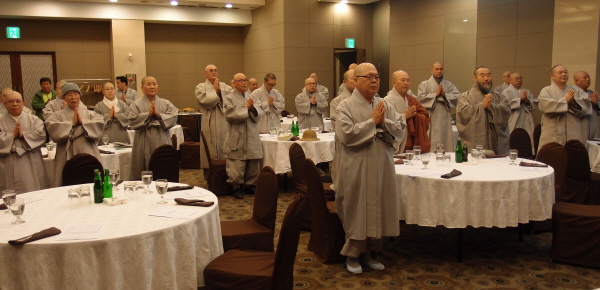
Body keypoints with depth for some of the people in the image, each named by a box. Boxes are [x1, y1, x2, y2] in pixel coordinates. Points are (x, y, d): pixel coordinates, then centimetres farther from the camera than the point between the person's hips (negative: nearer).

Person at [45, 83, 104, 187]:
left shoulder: (90, 114, 14)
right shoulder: (58, 115, 9)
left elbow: (100, 125, -4)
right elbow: (52, 128, -10)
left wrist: (82, 122, -8)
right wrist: (72, 123, -7)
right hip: (67, 158, -1)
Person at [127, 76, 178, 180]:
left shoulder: (166, 104, 9)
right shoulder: (136, 104, 3)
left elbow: (173, 118, -5)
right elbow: (133, 121, -10)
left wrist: (158, 115, -14)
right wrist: (148, 114, -13)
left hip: (162, 143, 2)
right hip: (144, 145, -2)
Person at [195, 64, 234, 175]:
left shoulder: (224, 86, 15)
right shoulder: (201, 87, 4)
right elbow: (204, 100, -14)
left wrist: (220, 90, -11)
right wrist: (215, 90, -9)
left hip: (224, 124, 4)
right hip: (210, 125, -4)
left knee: (224, 150, 7)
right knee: (211, 153, -2)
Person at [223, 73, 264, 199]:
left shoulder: (252, 98, 13)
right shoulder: (229, 99, -3)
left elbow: (260, 113, 4)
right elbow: (230, 115, -16)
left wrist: (253, 108, -16)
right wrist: (246, 108, -13)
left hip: (252, 137, 5)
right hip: (237, 138, -5)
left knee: (253, 164, 10)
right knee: (237, 165, -3)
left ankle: (249, 185, 25)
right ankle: (236, 187, 12)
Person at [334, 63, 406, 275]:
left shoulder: (386, 105, 8)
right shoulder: (345, 106, -7)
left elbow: (400, 130, 2)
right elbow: (347, 135, -20)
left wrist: (383, 122, -14)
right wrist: (372, 121, -15)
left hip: (382, 167, 5)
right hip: (356, 170, -5)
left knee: (378, 210, 11)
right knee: (357, 212, 4)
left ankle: (368, 252, 27)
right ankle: (353, 255, 20)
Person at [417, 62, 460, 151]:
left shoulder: (449, 84, 15)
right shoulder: (424, 84, 7)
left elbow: (458, 96, 2)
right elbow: (420, 97, -9)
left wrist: (444, 95, -10)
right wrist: (435, 94, -8)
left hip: (445, 120, 3)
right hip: (430, 120, -3)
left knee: (446, 142, 1)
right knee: (431, 145, -6)